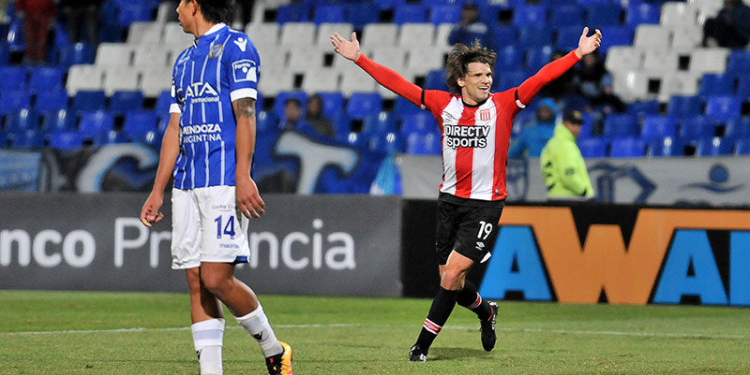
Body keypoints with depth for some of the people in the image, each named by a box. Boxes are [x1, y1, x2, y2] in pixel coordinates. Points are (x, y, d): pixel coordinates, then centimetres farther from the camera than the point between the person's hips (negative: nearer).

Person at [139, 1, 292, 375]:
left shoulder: (236, 46, -2)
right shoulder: (184, 60, 22)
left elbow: (245, 113, -11)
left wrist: (242, 176, -20)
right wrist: (157, 191, 19)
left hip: (224, 182, -8)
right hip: (186, 185, 8)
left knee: (216, 278, -13)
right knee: (197, 282, 2)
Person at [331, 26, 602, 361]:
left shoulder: (503, 105, -4)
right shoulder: (443, 104, 3)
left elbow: (541, 79, -13)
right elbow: (396, 83, 6)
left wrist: (577, 54, -22)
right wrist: (359, 59, 4)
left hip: (486, 204, -4)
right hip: (450, 199, 4)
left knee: (452, 275, -12)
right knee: (451, 282, 8)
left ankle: (422, 345, -3)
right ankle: (486, 311, 40)